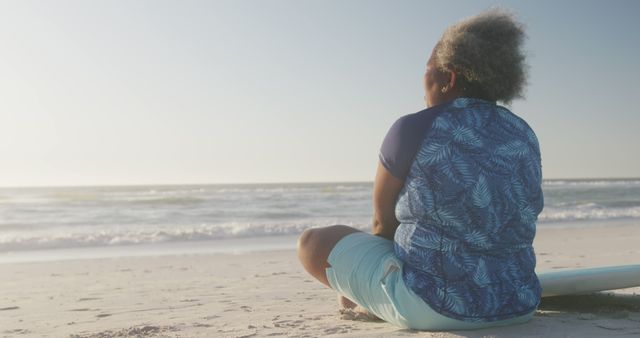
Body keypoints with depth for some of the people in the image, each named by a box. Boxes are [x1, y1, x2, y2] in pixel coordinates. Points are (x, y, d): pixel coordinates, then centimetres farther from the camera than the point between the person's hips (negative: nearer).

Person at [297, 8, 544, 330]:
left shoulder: (413, 130, -12)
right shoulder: (523, 136, 5)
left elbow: (383, 219, 0)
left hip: (434, 304, -6)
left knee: (312, 243, 14)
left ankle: (357, 290, 43)